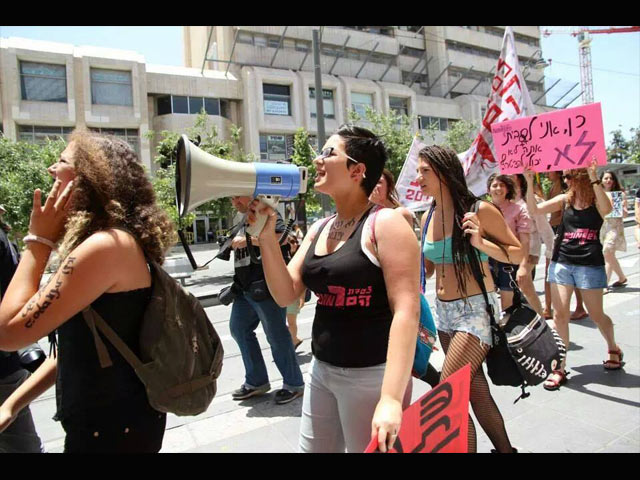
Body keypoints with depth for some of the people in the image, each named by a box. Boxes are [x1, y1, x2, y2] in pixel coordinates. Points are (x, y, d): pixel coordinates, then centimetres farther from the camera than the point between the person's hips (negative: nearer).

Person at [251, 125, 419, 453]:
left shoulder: (386, 223, -14)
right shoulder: (319, 229, 7)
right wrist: (266, 237, -8)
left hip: (370, 375, -7)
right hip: (321, 371, 7)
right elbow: (285, 294, 3)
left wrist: (391, 397, -25)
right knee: (312, 449, 20)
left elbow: (406, 310, -20)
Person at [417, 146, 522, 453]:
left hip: (475, 309, -7)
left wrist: (480, 243, -22)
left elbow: (517, 254, -7)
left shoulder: (479, 211, -12)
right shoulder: (428, 217, 6)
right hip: (443, 311, 7)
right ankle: (505, 448, 39)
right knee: (475, 389, 18)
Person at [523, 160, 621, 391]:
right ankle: (560, 367, 7)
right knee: (559, 314, -2)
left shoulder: (597, 199, -3)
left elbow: (606, 209, -26)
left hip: (590, 265, -3)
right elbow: (534, 210, -3)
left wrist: (593, 177, -32)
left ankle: (613, 348, 41)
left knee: (596, 314, 10)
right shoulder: (564, 199, 6)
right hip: (562, 262, 3)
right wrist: (529, 183, -14)